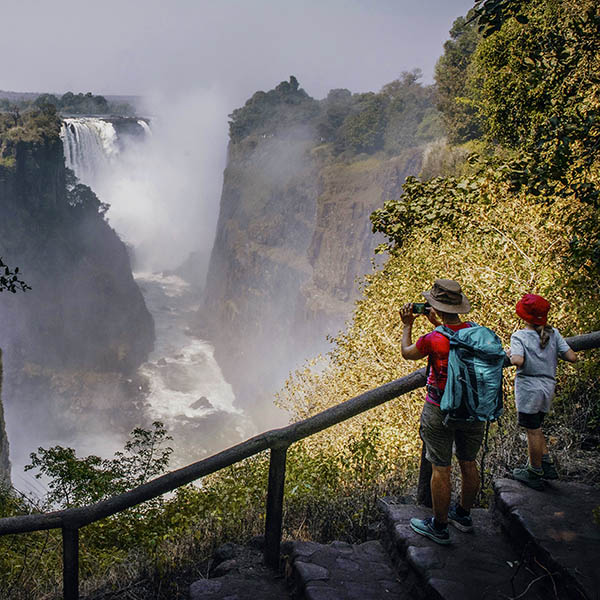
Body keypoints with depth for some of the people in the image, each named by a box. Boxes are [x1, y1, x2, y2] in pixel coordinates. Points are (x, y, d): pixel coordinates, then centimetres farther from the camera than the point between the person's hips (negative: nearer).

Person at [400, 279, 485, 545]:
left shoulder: (433, 340, -22)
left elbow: (407, 352, 0)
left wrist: (407, 325, 14)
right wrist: (437, 323, 21)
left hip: (440, 412, -5)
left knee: (441, 470, 7)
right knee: (469, 464, 19)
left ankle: (439, 526, 20)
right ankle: (463, 515, 40)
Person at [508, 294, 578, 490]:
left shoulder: (519, 336, -13)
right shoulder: (554, 334, 1)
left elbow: (518, 361, -29)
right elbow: (572, 358, -4)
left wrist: (510, 354, -8)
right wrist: (555, 353, 14)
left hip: (528, 388, -5)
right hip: (548, 387, 5)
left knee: (533, 431, 6)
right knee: (535, 428, 23)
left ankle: (535, 474, 19)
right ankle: (547, 465, 24)